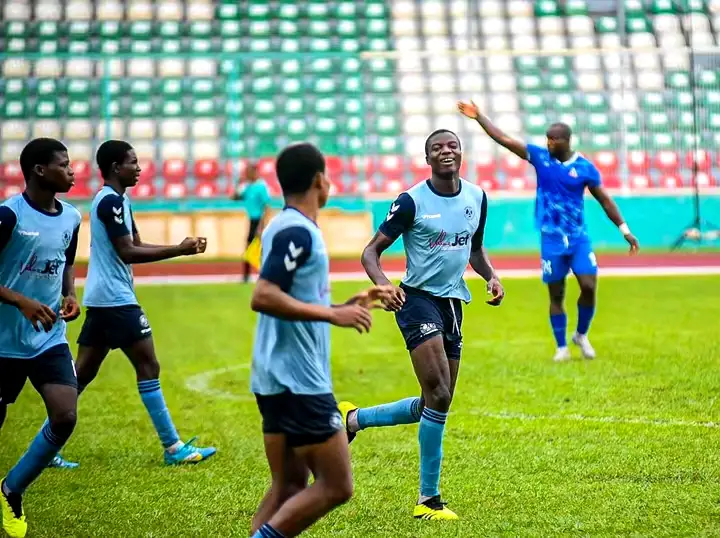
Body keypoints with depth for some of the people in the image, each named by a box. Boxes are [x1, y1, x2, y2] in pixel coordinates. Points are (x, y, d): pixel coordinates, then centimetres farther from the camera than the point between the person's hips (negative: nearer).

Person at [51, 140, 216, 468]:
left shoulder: (116, 201, 17)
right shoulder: (111, 201, -14)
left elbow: (136, 246, 21)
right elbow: (127, 253, -19)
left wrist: (181, 248, 10)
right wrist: (179, 250, -18)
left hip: (101, 301, 10)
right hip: (116, 301, -10)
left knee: (82, 374, 10)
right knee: (148, 367, -6)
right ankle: (173, 448, -3)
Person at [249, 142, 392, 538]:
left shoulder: (285, 228, 15)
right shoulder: (297, 232, -15)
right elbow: (263, 297, -25)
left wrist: (349, 305, 21)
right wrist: (333, 314, -22)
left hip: (281, 381, 10)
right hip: (299, 382, -10)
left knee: (288, 487, 11)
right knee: (335, 486, -5)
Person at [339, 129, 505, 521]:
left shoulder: (477, 198, 7)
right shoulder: (412, 201, -10)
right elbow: (371, 252, -7)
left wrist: (491, 277, 2)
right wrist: (384, 285, -27)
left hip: (453, 304, 7)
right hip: (418, 299, -7)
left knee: (434, 405, 11)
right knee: (439, 398, -17)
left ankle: (354, 419, 30)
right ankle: (428, 500, -7)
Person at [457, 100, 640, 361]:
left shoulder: (585, 167, -3)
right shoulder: (540, 157, -1)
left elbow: (605, 200, 4)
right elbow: (505, 139, -1)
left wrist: (624, 230, 2)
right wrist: (479, 117, -5)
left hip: (579, 237, 0)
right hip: (551, 239, 0)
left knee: (589, 287, -10)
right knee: (556, 295, 4)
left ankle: (581, 335, 15)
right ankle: (562, 348, 14)